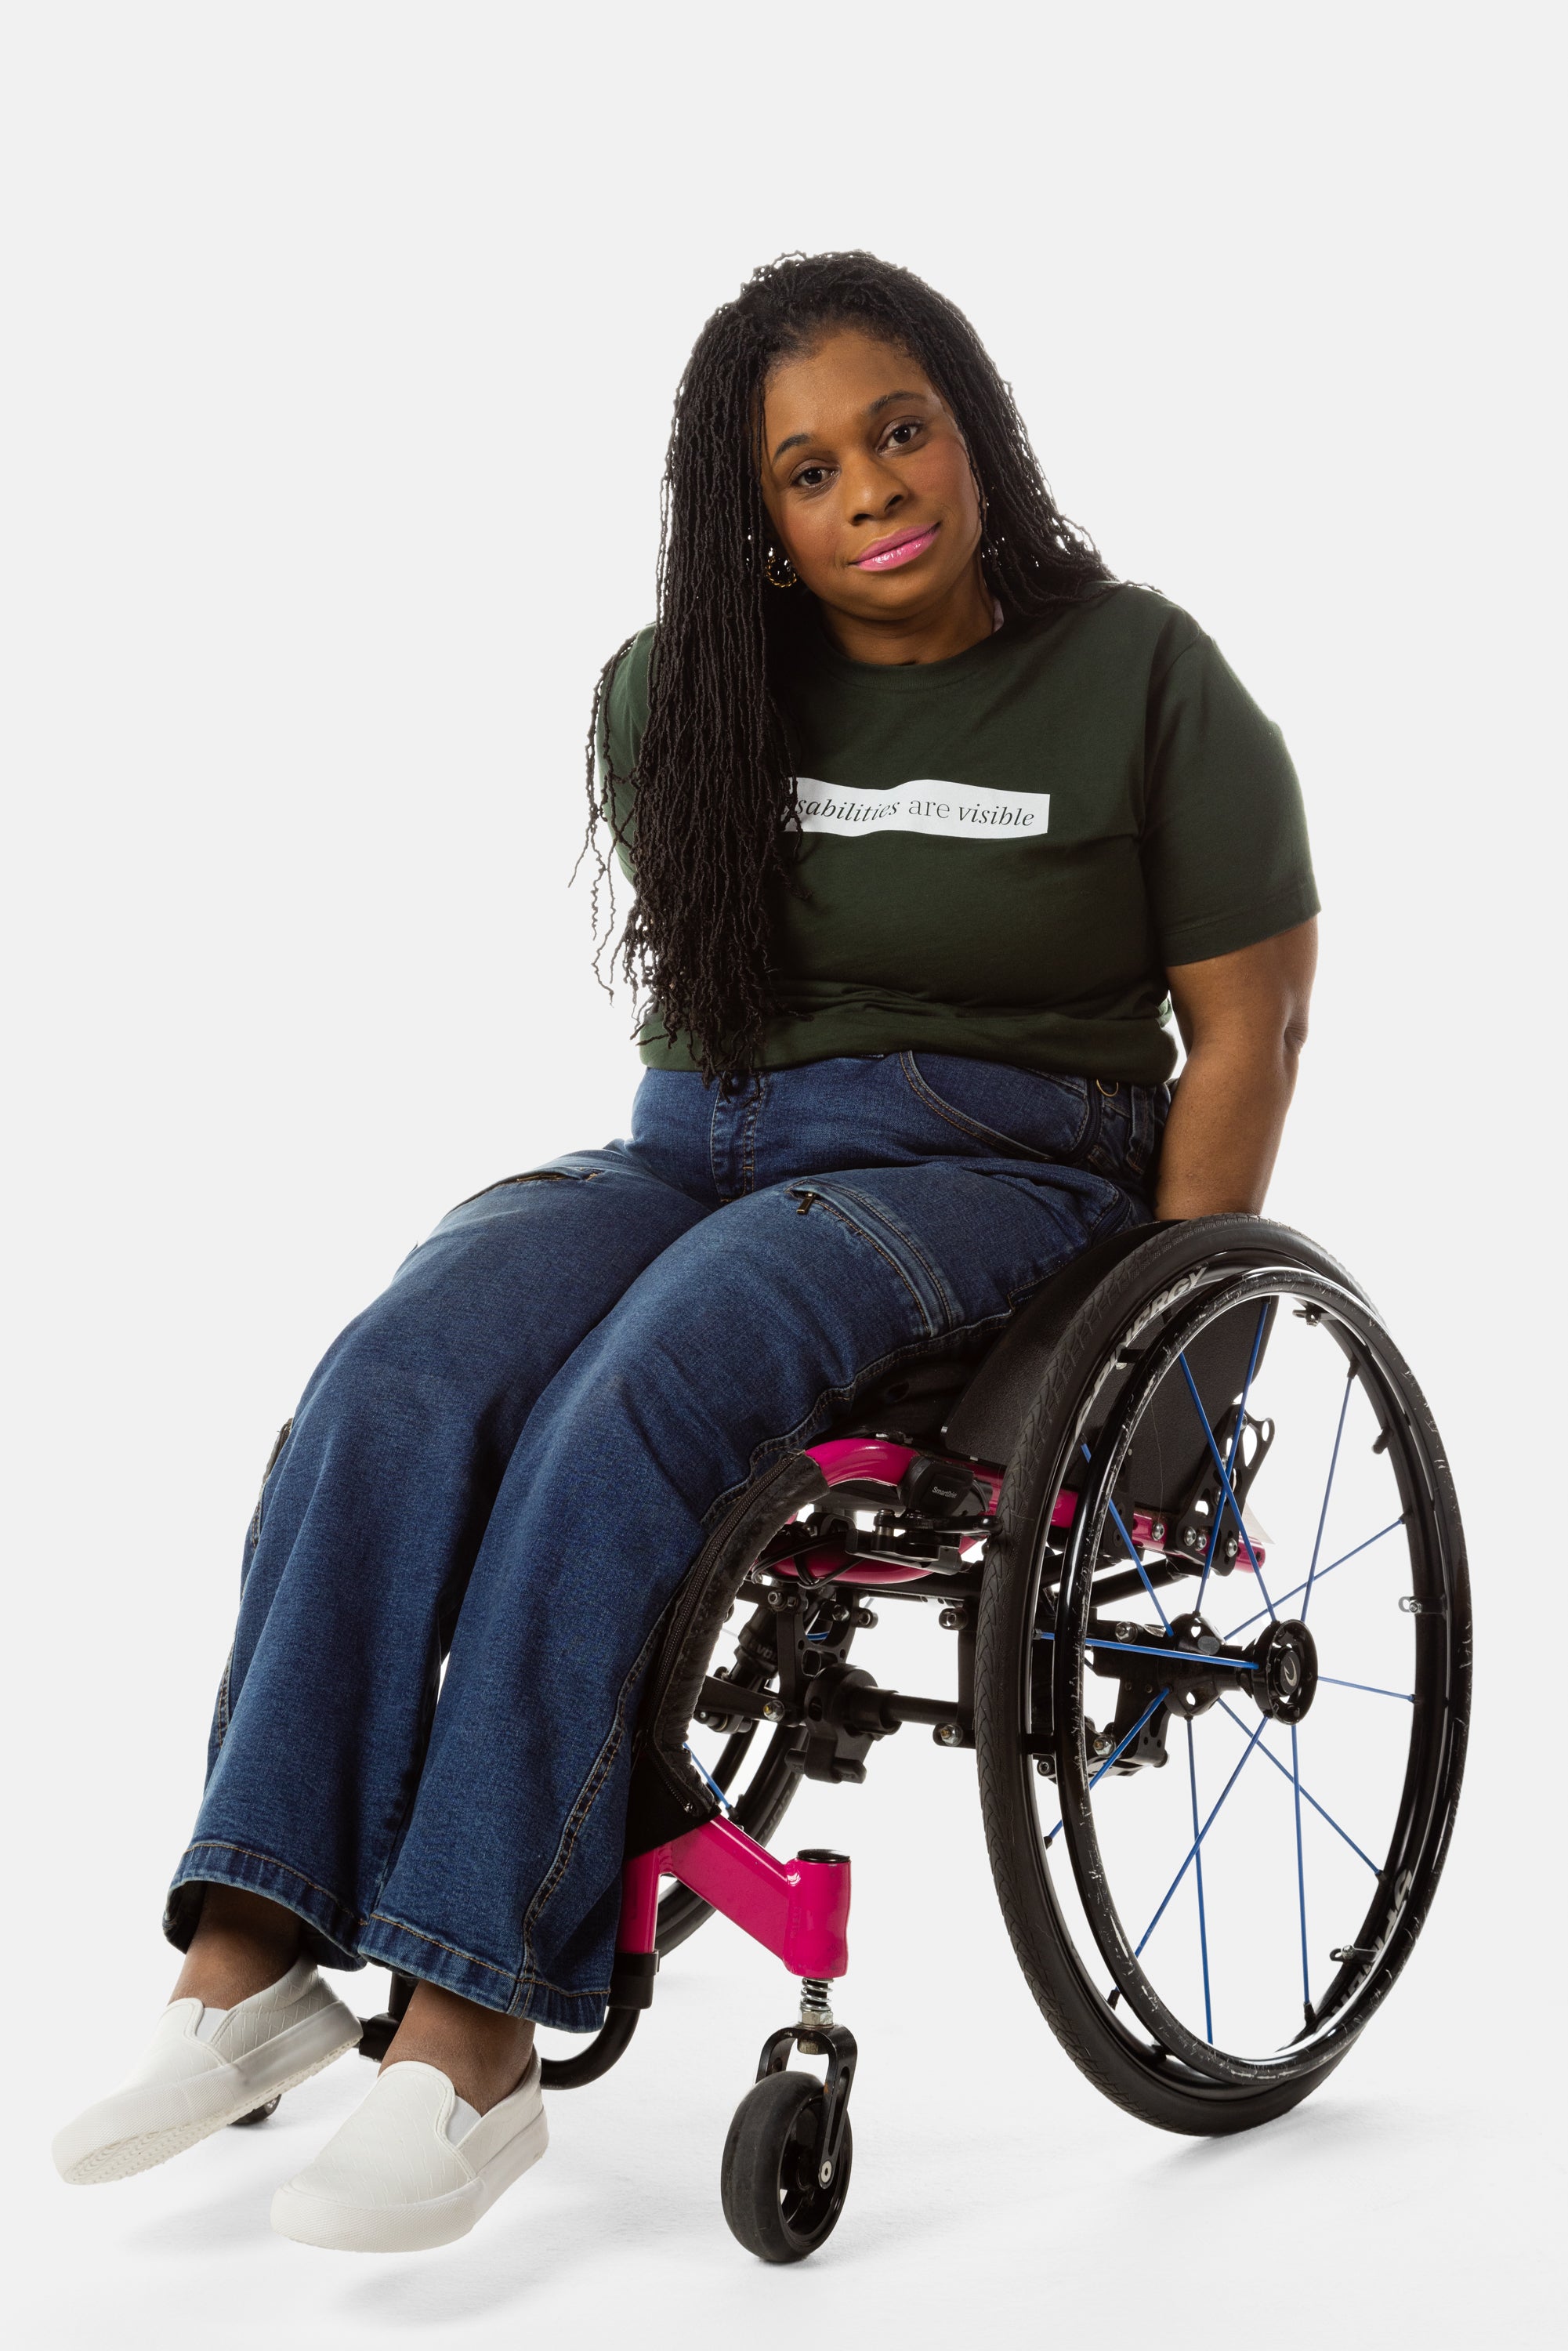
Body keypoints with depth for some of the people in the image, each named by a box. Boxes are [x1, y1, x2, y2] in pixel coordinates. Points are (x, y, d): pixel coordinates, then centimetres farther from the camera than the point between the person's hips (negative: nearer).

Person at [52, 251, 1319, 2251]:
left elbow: (1246, 1034, -2)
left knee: (638, 1397, -34)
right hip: (697, 1144, 5)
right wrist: (697, 1155, 10)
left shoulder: (1146, 682, -3)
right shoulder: (674, 696, 9)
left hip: (996, 1167, -4)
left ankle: (475, 2021, -35)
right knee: (400, 1380, -27)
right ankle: (257, 1953, -30)